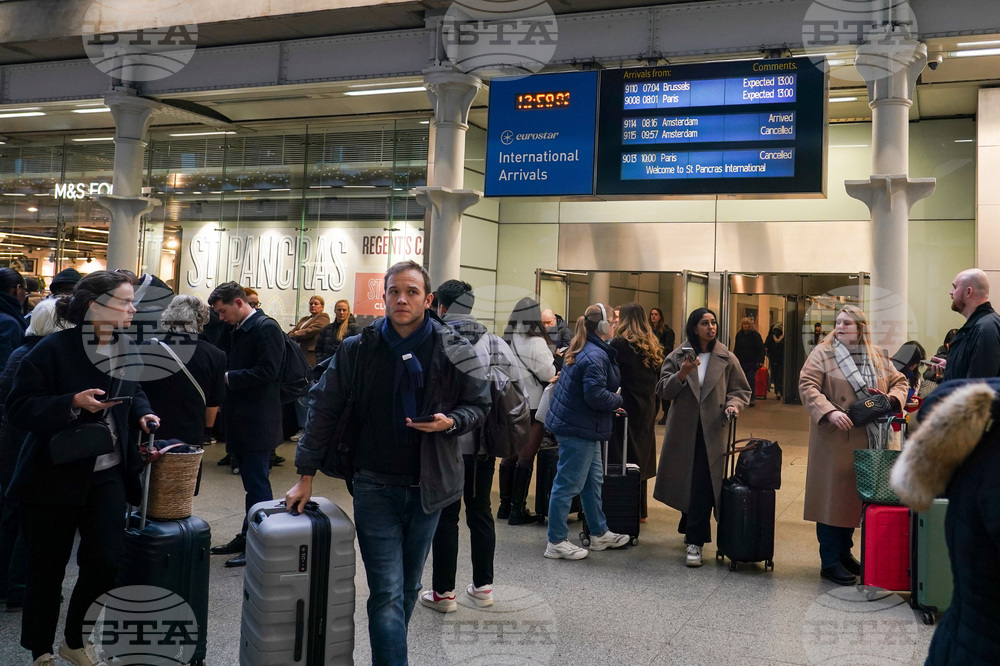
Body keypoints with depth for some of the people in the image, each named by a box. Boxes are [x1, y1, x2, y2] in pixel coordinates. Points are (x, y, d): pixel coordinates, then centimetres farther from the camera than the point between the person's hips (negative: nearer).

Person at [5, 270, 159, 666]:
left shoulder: (126, 350, 3)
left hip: (107, 474, 5)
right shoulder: (52, 350, -16)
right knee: (47, 570, 9)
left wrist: (141, 414, -2)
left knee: (106, 561, 0)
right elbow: (18, 409, -17)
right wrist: (74, 403, -29)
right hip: (54, 476, -4)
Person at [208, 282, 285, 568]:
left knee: (257, 483, -3)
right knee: (252, 482, 16)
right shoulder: (240, 330, 16)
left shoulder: (266, 328, -13)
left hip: (258, 423, -9)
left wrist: (228, 378, -16)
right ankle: (247, 537, 26)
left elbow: (267, 371, -21)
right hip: (242, 421, 9)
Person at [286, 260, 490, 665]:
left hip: (427, 486, 2)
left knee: (408, 587, 16)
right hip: (375, 486, -2)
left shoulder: (454, 352, -4)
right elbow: (324, 408, 1)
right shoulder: (358, 349, -4)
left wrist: (451, 421, -17)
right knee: (387, 591, -6)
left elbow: (479, 405, 6)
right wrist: (306, 476, 0)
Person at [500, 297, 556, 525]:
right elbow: (549, 374, -13)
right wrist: (554, 359, 4)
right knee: (525, 458, -1)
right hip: (531, 405, -6)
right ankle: (518, 510, 3)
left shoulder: (507, 341, 3)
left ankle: (505, 506, 21)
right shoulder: (536, 342, -16)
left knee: (510, 456, 14)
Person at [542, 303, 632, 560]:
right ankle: (556, 542, 7)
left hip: (580, 425, 11)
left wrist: (610, 405, 10)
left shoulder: (584, 350, 12)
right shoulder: (595, 356, -21)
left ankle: (600, 534, 31)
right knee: (569, 484, -2)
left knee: (593, 479, 19)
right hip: (579, 428, -11)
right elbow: (595, 394, -27)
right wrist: (618, 401, -9)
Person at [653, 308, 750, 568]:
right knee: (684, 483, 12)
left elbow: (741, 390, 8)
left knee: (702, 486, -7)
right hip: (683, 429, 1)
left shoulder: (726, 358, 2)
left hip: (712, 431, -1)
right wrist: (681, 374, -18)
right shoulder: (677, 356, 2)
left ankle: (695, 541, -1)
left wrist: (733, 404, -12)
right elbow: (663, 390, -2)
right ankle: (692, 529, 34)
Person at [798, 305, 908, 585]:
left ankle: (845, 552, 27)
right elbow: (807, 385, -12)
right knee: (832, 497, -2)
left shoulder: (877, 357, 12)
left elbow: (899, 381, 19)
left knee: (856, 497, 12)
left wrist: (893, 399, -3)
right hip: (834, 439, -5)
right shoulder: (822, 353, -3)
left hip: (866, 441, 5)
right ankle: (830, 562, 7)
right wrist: (829, 412, -25)